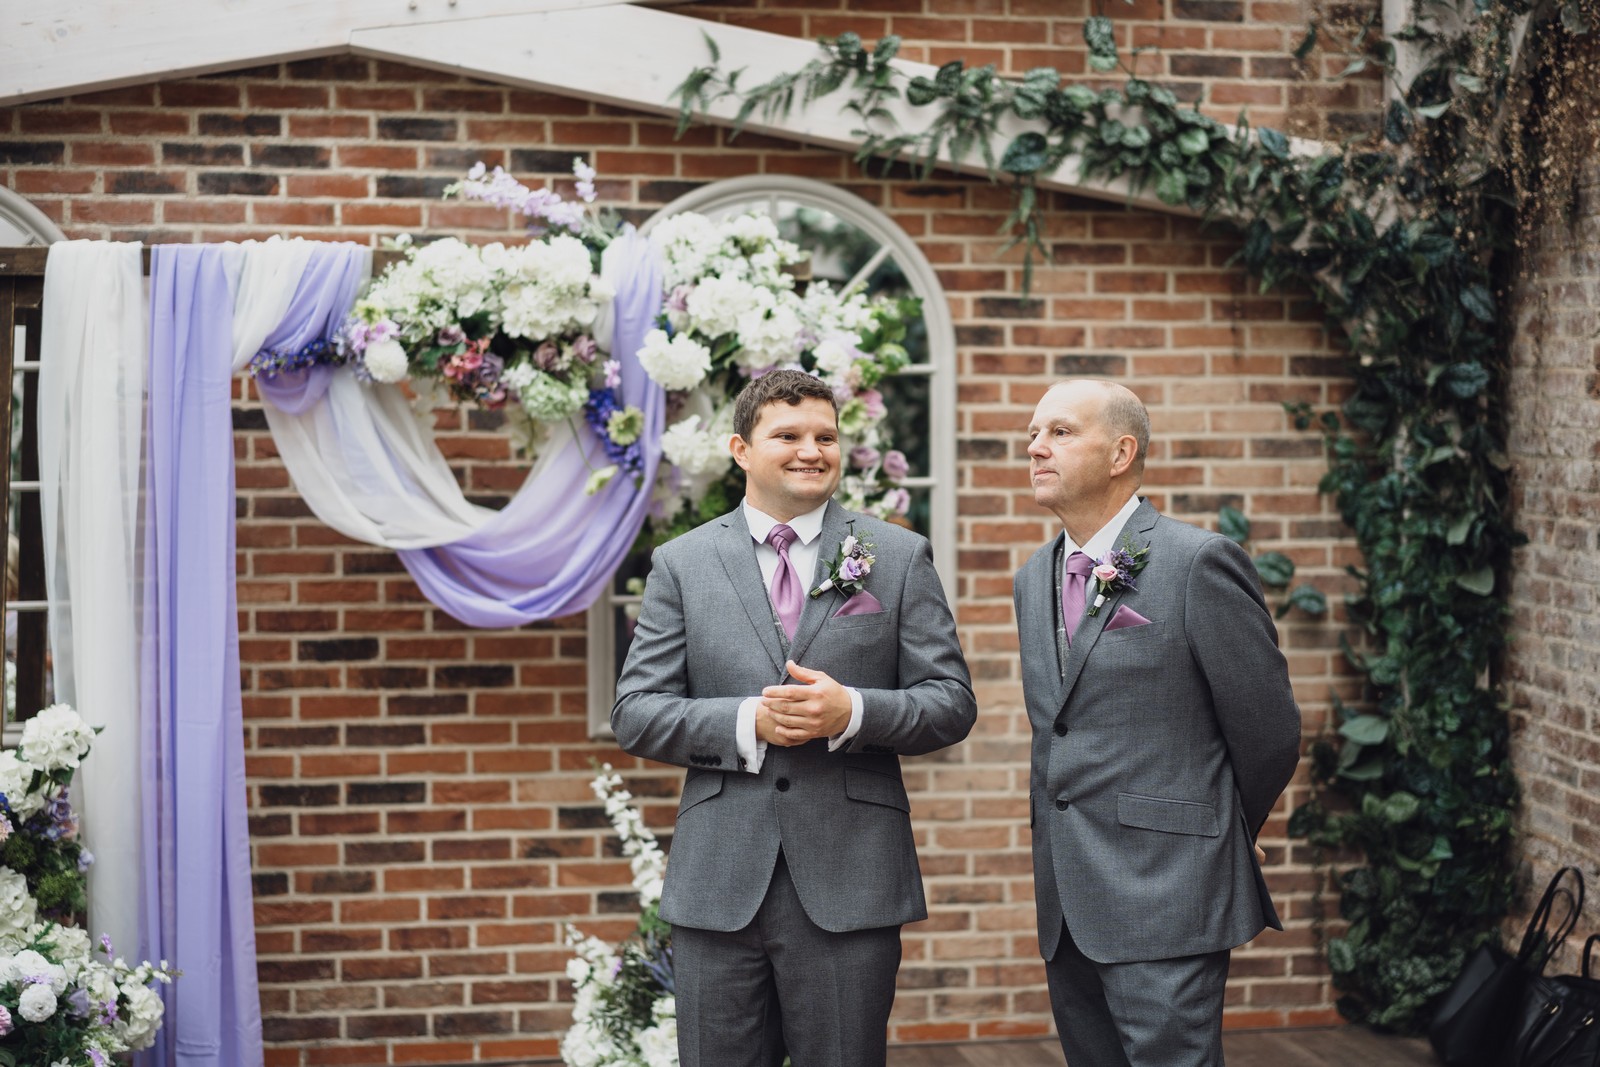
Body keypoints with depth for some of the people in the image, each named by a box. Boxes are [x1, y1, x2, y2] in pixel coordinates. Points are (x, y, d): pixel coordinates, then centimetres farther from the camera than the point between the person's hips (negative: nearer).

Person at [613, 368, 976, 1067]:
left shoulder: (900, 558, 6)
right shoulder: (681, 564, 7)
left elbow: (951, 704, 3)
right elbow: (635, 714, 3)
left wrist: (853, 712, -16)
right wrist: (745, 722, -13)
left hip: (849, 883, 0)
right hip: (720, 884, 1)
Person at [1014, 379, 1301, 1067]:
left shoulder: (1199, 562, -9)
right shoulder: (1033, 577, 14)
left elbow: (1269, 732, -4)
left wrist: (1223, 838, 8)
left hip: (1165, 895, -7)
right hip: (1066, 904, 7)